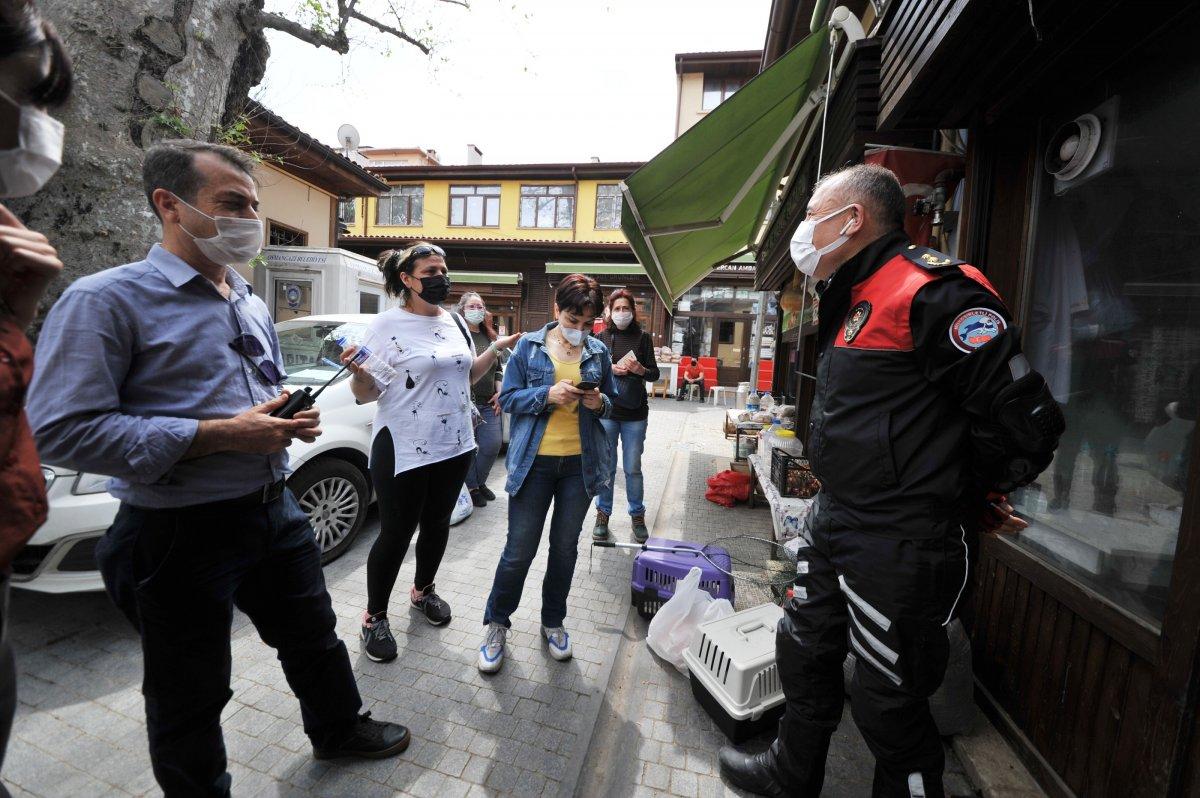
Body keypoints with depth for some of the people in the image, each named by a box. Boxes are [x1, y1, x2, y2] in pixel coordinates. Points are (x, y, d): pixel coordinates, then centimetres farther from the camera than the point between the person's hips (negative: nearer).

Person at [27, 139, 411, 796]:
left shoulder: (252, 305, 11)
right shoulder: (106, 299, -12)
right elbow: (60, 431, -20)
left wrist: (289, 419, -1)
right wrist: (221, 435, -24)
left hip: (275, 512, 7)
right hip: (181, 536, -6)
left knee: (314, 637, 24)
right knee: (190, 699, 16)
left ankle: (339, 729, 49)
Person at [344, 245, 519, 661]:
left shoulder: (455, 321, 7)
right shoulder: (386, 324, -11)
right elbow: (367, 394, -9)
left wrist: (497, 347, 6)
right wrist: (357, 373, -30)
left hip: (455, 446, 6)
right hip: (403, 450, -6)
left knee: (437, 523, 18)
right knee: (396, 534, 5)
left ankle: (423, 590, 42)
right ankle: (374, 617, 27)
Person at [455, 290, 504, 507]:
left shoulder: (490, 337, 17)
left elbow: (498, 370, 22)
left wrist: (499, 392, 10)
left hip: (488, 403, 6)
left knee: (493, 445, 5)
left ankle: (479, 481, 28)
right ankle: (472, 487, 18)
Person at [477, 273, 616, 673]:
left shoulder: (598, 351, 5)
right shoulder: (529, 346, -1)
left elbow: (613, 401, 12)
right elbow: (508, 398, -3)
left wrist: (600, 403, -12)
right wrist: (548, 394, -20)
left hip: (580, 463, 3)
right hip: (534, 462, -2)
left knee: (565, 547, 15)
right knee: (519, 550, 4)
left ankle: (553, 621, 37)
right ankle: (497, 623, 29)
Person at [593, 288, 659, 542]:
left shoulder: (642, 337, 2)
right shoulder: (601, 337, 2)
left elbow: (654, 374, 3)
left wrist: (640, 369, -17)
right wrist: (611, 368, -16)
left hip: (635, 413, 0)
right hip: (606, 410, 0)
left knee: (633, 469, 8)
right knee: (606, 467, 10)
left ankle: (637, 515, 25)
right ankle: (603, 514, 26)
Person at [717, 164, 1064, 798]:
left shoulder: (933, 291, -17)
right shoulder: (850, 301, 13)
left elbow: (1025, 421, -19)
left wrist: (963, 499, -4)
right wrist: (841, 500, 13)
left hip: (900, 546, -10)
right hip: (833, 525, 10)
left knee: (887, 703, 10)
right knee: (803, 652, 23)